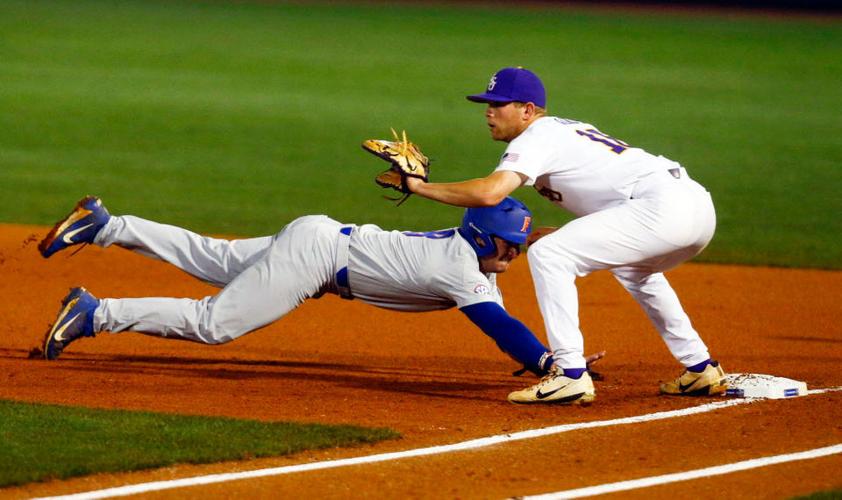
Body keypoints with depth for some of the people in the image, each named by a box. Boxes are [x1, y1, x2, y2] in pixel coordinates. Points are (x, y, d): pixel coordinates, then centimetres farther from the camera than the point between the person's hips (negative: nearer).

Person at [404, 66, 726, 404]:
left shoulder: (537, 137, -2)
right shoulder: (569, 130, 27)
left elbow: (490, 193, -18)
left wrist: (419, 187, -9)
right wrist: (565, 236, 22)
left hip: (663, 208, -10)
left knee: (546, 255, -11)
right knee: (632, 268, 39)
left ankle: (570, 374, -14)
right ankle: (701, 370, 36)